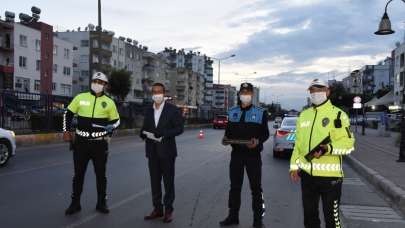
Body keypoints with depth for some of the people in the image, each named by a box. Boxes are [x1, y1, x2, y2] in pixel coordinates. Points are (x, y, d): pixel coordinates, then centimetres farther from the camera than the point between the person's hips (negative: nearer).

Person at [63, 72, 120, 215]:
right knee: (78, 174, 8)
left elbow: (116, 120, 10)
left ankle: (101, 203, 23)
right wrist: (66, 131, 3)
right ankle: (75, 203, 22)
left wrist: (111, 127, -12)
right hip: (81, 142, 1)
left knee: (100, 174, 9)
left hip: (100, 143, 0)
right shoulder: (80, 97, 3)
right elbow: (68, 113, 12)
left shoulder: (109, 102, 2)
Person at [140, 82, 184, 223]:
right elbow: (144, 128, 14)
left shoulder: (173, 110, -4)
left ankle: (168, 210, 14)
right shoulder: (149, 111, 11)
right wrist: (145, 134, -10)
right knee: (155, 181, 10)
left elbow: (179, 128, -8)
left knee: (168, 181, 4)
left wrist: (163, 134, -21)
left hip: (166, 150, -4)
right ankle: (157, 209, 21)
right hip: (152, 151, 5)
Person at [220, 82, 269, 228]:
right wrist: (226, 138, -8)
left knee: (256, 187, 4)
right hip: (236, 154, 3)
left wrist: (258, 141, -21)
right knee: (235, 186, 10)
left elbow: (265, 133, -2)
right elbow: (229, 131, 13)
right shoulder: (232, 112, 11)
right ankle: (233, 216, 22)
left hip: (253, 154, -3)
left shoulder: (260, 112, 1)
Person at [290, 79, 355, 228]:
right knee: (309, 214, 17)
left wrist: (329, 149, -26)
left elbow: (348, 144, -10)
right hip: (307, 174, 6)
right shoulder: (304, 115, 13)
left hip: (330, 175, -5)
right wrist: (294, 165, 12)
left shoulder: (338, 115, -5)